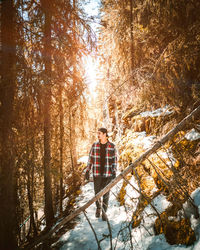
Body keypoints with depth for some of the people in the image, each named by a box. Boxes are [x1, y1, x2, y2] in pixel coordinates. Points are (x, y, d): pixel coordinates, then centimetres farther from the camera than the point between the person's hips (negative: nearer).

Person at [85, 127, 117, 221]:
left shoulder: (112, 146, -5)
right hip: (97, 173, 1)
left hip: (108, 174, -1)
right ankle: (98, 207, 36)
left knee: (106, 193, 5)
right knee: (97, 192, 8)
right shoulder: (94, 145, -1)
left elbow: (114, 160, -2)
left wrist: (114, 172, -11)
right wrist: (87, 171, 1)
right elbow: (90, 158, 4)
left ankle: (104, 212, 22)